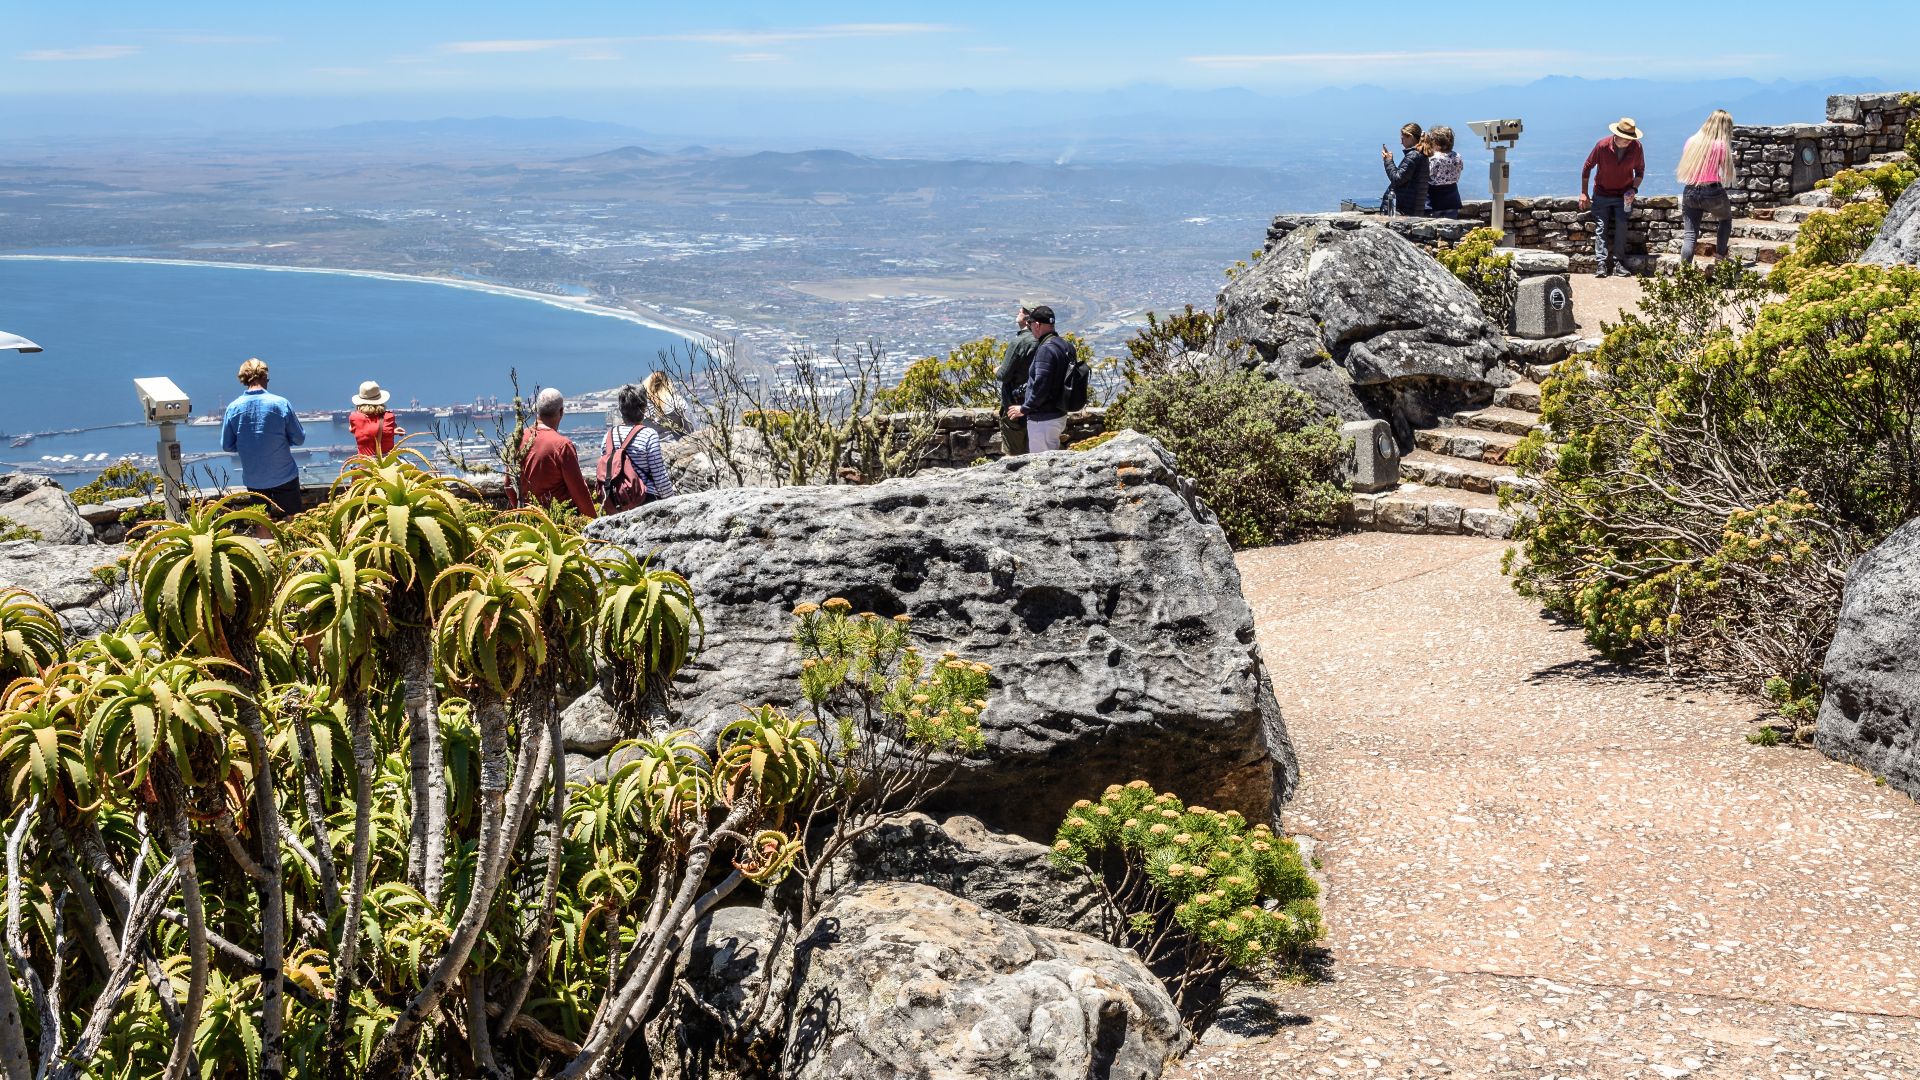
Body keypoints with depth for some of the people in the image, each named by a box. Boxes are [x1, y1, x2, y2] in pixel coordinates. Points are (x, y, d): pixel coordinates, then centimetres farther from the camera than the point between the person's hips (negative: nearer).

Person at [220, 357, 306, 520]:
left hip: (253, 480, 2)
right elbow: (299, 439, -7)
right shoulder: (281, 404, -13)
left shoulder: (233, 408, -7)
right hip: (284, 476, -2)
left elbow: (227, 446, 1)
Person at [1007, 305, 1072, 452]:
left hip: (1044, 420, -10)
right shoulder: (1065, 345, 10)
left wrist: (1024, 408, -14)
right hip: (1059, 415, 10)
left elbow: (1040, 386, -26)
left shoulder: (1046, 349, -21)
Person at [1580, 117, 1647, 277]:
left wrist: (1634, 189, -12)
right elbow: (1587, 167, -5)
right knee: (1600, 228, -6)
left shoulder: (1636, 147, -13)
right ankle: (1601, 263, -8)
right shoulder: (1602, 145, -18)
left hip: (1624, 195, 1)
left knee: (1621, 226, -12)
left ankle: (1617, 261, -7)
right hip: (1602, 194, -1)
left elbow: (1640, 170, 3)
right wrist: (1584, 193, -5)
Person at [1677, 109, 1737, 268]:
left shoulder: (1692, 140, 5)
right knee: (1726, 219, 26)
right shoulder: (1721, 145, -8)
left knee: (1689, 234, 3)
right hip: (1712, 192, -3)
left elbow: (1683, 168, 14)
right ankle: (1720, 256, 26)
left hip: (1690, 191, 3)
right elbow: (1728, 175, -4)